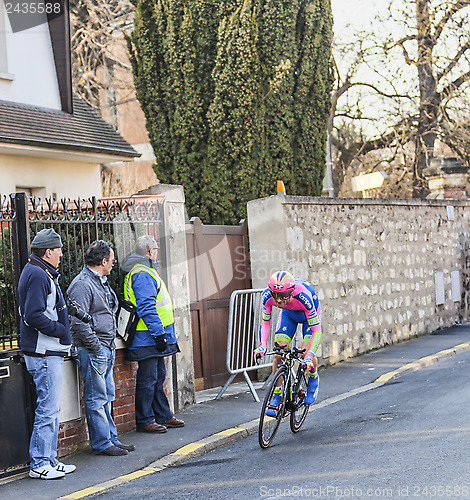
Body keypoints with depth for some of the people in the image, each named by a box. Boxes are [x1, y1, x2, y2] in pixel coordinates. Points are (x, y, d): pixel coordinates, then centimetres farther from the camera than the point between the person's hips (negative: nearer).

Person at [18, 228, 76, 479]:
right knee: (48, 409, -6)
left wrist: (64, 335, 14)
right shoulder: (37, 275, -15)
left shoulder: (42, 274, 18)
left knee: (51, 409, 14)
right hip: (44, 353, -11)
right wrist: (60, 330, -15)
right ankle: (39, 464, 0)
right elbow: (33, 316, -23)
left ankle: (49, 459, 22)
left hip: (50, 352, 11)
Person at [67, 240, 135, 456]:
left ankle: (111, 439, 21)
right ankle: (101, 444, 2)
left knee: (106, 397, 15)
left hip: (106, 349, 10)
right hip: (92, 350, -10)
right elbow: (78, 320, -21)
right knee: (96, 399, -3)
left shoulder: (102, 282, 18)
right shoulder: (82, 284, -15)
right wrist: (95, 346, -18)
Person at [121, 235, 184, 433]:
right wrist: (159, 334, -25)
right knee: (148, 379, -4)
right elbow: (147, 308, -24)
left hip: (154, 339, 11)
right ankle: (144, 421, 3)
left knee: (159, 376, 16)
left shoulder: (145, 271, 18)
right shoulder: (143, 275, -17)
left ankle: (164, 416, 24)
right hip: (148, 339, -11)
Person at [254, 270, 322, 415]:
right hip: (288, 313, 3)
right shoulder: (268, 296, -32)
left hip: (309, 313, -3)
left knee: (306, 354, -20)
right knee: (278, 354, -12)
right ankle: (276, 398, 1)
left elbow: (316, 329, -36)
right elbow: (265, 321, -16)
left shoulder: (302, 296, -42)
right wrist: (262, 345, -32)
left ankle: (313, 378, 15)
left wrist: (309, 355, -47)